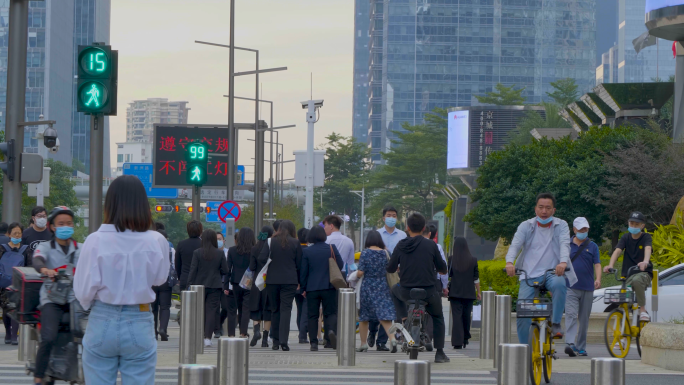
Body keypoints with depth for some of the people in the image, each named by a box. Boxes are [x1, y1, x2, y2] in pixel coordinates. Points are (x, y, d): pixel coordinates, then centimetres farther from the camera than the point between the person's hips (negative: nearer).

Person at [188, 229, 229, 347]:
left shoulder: (197, 253, -6)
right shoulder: (220, 254, -4)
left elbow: (193, 270, -7)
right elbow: (225, 271, -1)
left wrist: (190, 284, -2)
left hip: (199, 285, 0)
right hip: (215, 286, 0)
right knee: (211, 311, -1)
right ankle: (207, 337, -8)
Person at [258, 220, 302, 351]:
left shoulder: (271, 242, -1)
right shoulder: (296, 243, -2)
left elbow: (261, 258, -8)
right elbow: (299, 264, 1)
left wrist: (272, 264, 12)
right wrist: (299, 281, 12)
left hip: (272, 280, 1)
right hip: (290, 280, -1)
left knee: (275, 310, 11)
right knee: (286, 309, -3)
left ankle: (276, 341, 13)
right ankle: (283, 340, -16)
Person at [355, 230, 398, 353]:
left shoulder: (365, 253, -7)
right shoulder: (385, 253, 1)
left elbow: (360, 272, -10)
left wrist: (356, 274, 12)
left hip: (367, 287, -2)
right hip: (383, 286, 2)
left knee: (363, 317, 12)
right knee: (384, 316, -3)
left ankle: (363, 344, 19)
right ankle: (393, 339, -23)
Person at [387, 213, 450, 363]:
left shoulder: (401, 246, -1)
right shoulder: (430, 245, -5)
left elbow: (390, 269, 6)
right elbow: (442, 268, 3)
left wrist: (398, 268, 31)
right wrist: (442, 270, 28)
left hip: (406, 292, 1)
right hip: (429, 291, -1)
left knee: (394, 290, 36)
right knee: (437, 317, 24)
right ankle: (439, 353, 18)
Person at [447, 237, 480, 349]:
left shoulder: (451, 260, -5)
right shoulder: (473, 260, -2)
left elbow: (448, 274, 1)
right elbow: (476, 278, 2)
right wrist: (478, 292, 9)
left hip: (455, 292, -1)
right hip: (469, 292, 1)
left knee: (457, 316, -2)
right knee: (466, 315, 15)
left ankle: (457, 342, -11)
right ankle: (465, 339, 27)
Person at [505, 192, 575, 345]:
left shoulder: (561, 225, 8)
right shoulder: (526, 226, 10)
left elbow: (565, 244, -9)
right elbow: (515, 245, -4)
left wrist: (563, 262, -31)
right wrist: (509, 262, -26)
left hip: (552, 273, -1)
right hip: (529, 275, 1)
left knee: (559, 284, -37)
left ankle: (556, 323, -22)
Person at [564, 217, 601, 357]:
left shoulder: (592, 246, 8)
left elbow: (597, 264, -1)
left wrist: (598, 279, -19)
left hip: (587, 288, 2)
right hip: (571, 287, -2)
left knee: (584, 318, 7)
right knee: (571, 315, -16)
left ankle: (581, 347, 14)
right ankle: (570, 344, -28)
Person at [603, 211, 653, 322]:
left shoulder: (646, 237, -2)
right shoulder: (626, 238, 6)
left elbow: (648, 249, -25)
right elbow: (617, 251, -11)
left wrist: (645, 261, -49)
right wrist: (610, 265, -31)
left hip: (644, 272, -4)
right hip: (628, 274, 4)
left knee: (637, 280, -39)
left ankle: (643, 311, -28)